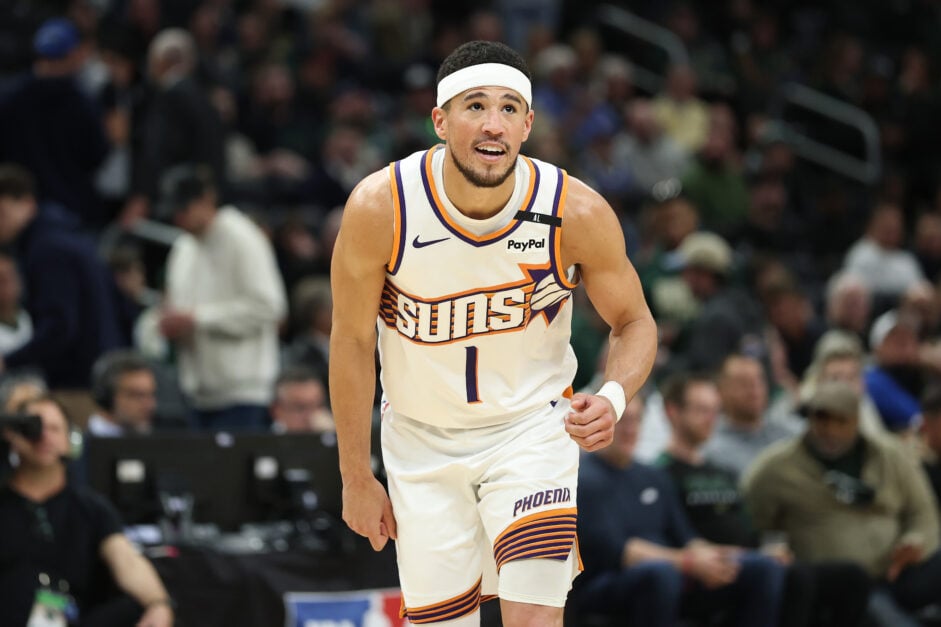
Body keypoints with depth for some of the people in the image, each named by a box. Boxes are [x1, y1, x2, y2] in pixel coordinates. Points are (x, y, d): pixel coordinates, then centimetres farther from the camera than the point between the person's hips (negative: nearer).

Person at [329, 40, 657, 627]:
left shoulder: (577, 212, -20)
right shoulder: (380, 206, -21)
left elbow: (635, 322, -3)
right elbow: (353, 341, -7)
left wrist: (613, 397, -25)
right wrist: (357, 477, -2)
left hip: (532, 428, -1)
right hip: (421, 440, 1)